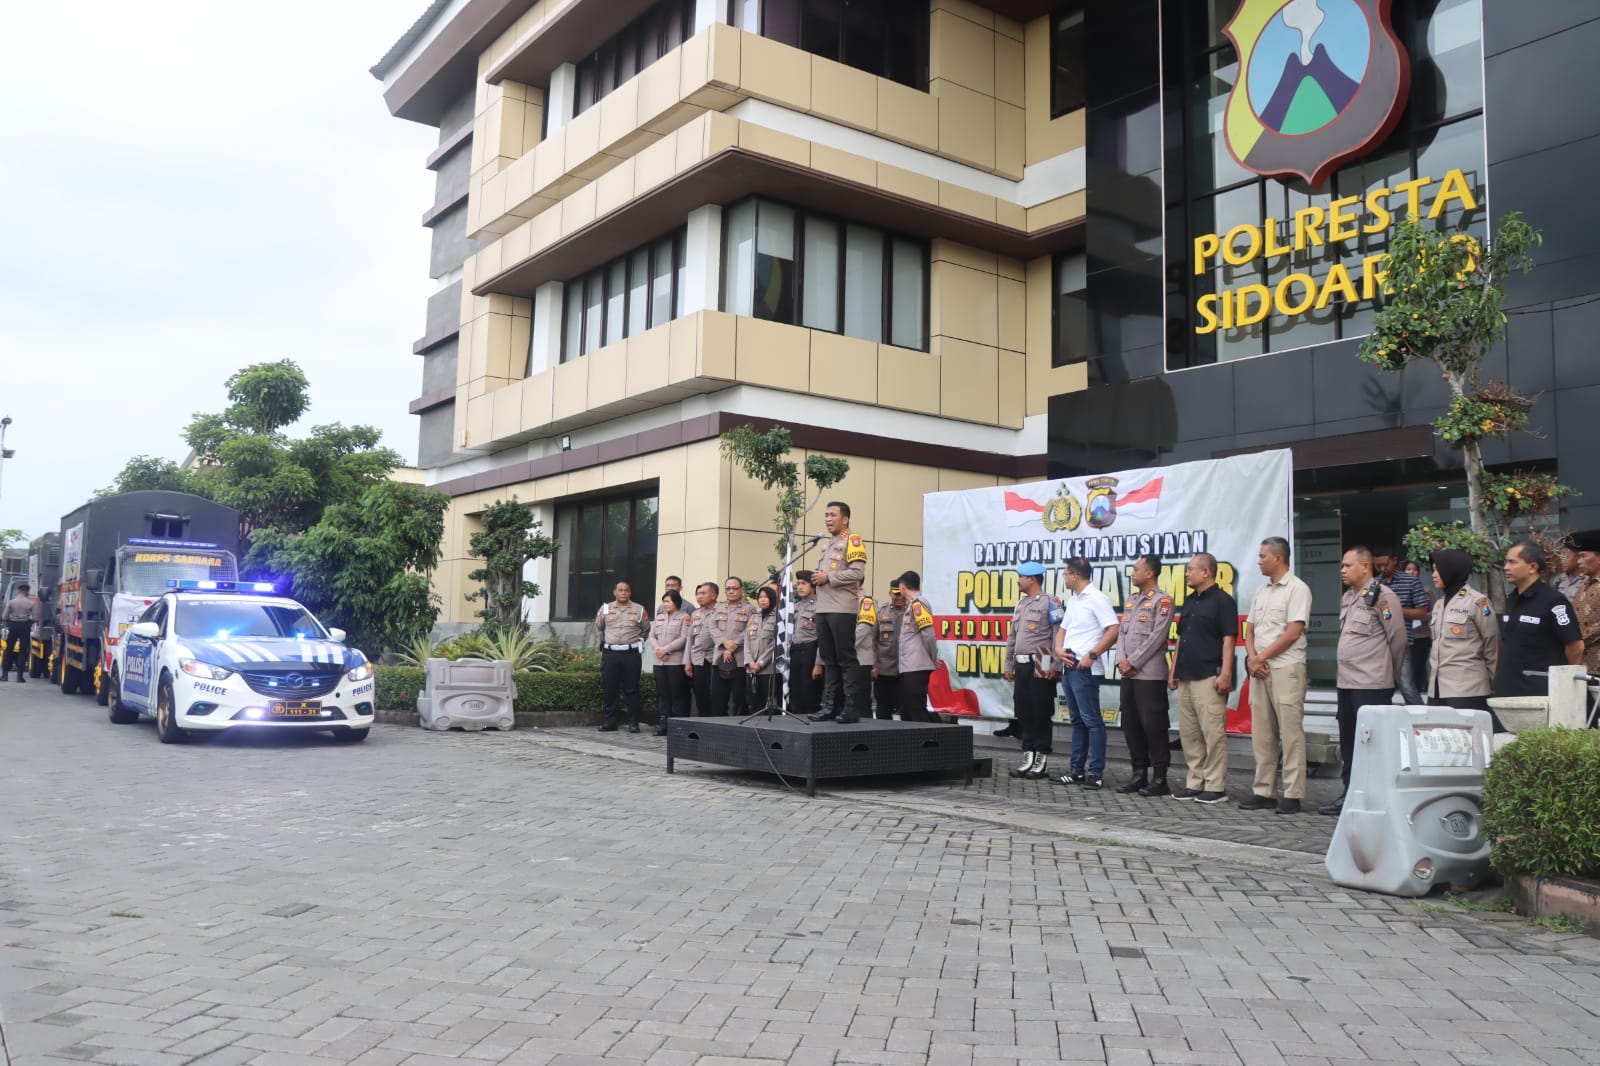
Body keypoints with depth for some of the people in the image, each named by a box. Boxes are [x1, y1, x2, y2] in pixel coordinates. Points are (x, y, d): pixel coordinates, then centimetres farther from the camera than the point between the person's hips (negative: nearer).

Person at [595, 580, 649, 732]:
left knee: (631, 690, 1)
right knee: (609, 689, 3)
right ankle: (609, 722, 10)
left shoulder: (639, 610, 4)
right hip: (610, 653, 2)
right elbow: (599, 628, 24)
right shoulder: (605, 609, 8)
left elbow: (646, 630, 16)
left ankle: (633, 723, 5)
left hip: (631, 653, -2)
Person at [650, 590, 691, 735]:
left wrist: (666, 650, -12)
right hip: (659, 662, 5)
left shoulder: (684, 617, 1)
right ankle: (662, 725, 9)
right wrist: (658, 649, -6)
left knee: (677, 695, -4)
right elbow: (652, 636, 12)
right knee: (662, 694, 5)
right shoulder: (659, 617, 18)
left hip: (676, 662, -5)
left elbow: (683, 639, -8)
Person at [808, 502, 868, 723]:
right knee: (829, 659, 10)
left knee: (846, 659, -7)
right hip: (823, 608, 9)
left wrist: (828, 578, -13)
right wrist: (816, 576, 10)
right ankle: (832, 705, 15)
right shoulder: (827, 545, 22)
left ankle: (851, 706, -5)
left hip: (842, 610, -9)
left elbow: (857, 573, -15)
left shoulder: (852, 540, -4)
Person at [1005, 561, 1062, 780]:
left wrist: (1054, 666, -17)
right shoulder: (1020, 604, 17)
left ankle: (1042, 759, 6)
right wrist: (1009, 665, 19)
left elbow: (1057, 635, -12)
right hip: (1021, 665, 8)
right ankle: (1028, 756, 16)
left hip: (1040, 666, -7)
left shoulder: (1049, 602, -6)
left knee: (1041, 713, -1)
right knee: (1023, 713, 9)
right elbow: (1012, 637, 21)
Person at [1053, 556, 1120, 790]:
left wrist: (1092, 655, -20)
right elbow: (1063, 628, 22)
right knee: (1077, 720, 12)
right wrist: (1059, 648, 2)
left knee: (1091, 720, -6)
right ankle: (1076, 770, 17)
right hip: (1069, 667, 9)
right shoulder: (1073, 600, 18)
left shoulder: (1097, 598, -10)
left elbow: (1113, 631, -17)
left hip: (1086, 669, -9)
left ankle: (1096, 773, -4)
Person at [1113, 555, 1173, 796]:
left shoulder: (1162, 601, -5)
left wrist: (1133, 662, -12)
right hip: (1128, 675, 8)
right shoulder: (1131, 601, 19)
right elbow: (1121, 632, 14)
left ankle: (1160, 778, 1)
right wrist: (1121, 660, -2)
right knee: (1131, 726, 9)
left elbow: (1156, 637, -13)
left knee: (1153, 726, -6)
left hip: (1150, 675, -8)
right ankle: (1139, 774, 17)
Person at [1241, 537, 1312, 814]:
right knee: (1262, 734, 8)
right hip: (1259, 670, 8)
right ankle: (1262, 792, 13)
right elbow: (1250, 630, 16)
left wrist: (1261, 657, -9)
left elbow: (1292, 633, -13)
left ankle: (1292, 796, -3)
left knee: (1291, 734, -6)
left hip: (1286, 669, -7)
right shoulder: (1260, 592, 18)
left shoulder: (1297, 589, -6)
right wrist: (1252, 658, -2)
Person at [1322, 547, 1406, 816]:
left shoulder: (1382, 596, -10)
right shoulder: (1347, 598, 16)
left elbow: (1397, 638, -8)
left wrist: (1390, 675, 2)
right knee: (1348, 743, 14)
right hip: (1345, 682, 9)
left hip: (1372, 685, -9)